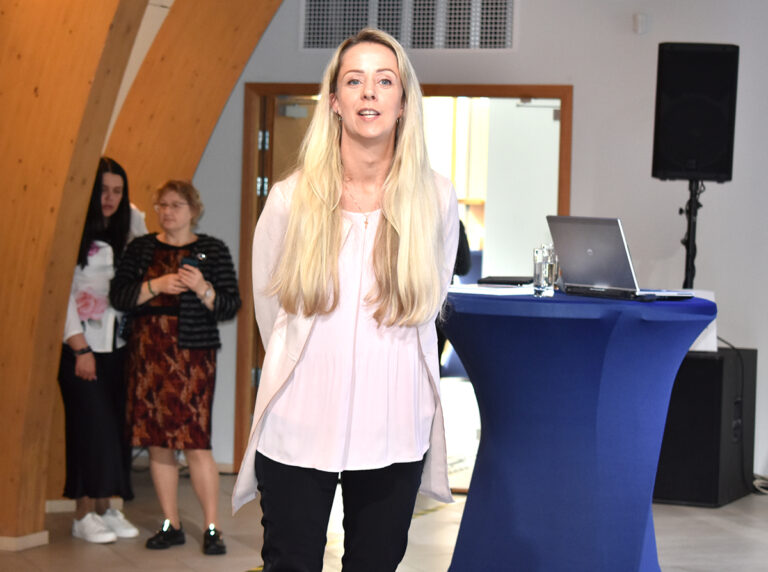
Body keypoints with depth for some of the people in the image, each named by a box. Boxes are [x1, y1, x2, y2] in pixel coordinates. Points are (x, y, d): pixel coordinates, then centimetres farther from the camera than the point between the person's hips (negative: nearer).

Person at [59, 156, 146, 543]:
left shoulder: (126, 227, 10)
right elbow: (62, 293, -11)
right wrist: (80, 348, -12)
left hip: (117, 344, 6)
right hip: (81, 347, -6)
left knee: (115, 427, 5)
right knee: (91, 426, -7)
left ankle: (105, 508, 14)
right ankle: (84, 515, 2)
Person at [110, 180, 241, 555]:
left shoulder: (212, 250, 6)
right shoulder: (141, 248, 12)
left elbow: (229, 306, 1)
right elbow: (118, 296, 2)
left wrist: (202, 288, -16)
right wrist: (156, 286, -11)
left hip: (191, 355, -3)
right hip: (147, 354, 3)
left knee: (195, 444, -9)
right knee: (157, 443, 5)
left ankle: (212, 528, -2)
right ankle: (171, 525, 15)